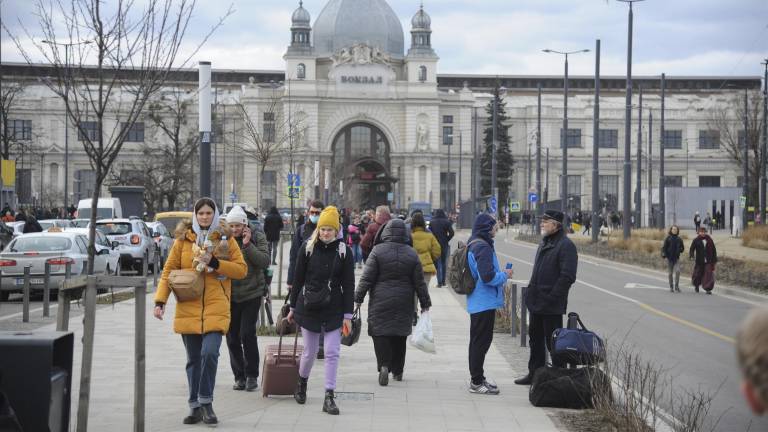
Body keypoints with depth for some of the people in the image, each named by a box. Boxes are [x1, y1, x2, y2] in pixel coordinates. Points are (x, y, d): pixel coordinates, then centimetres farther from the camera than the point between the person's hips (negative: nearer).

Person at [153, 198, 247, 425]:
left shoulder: (226, 240, 5)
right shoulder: (183, 239, 7)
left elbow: (241, 269, 2)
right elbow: (169, 270, 5)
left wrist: (215, 263, -11)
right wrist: (160, 301, -5)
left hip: (216, 308, -2)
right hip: (188, 309, 2)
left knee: (209, 353, -17)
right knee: (193, 360, 8)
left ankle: (206, 402, -3)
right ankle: (195, 407, 17)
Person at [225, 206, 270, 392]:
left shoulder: (257, 237, -2)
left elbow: (265, 261, -13)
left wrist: (247, 245, -18)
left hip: (251, 294, -2)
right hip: (230, 295, 3)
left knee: (247, 334, -9)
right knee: (232, 337, 5)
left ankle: (251, 376, 3)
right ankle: (239, 376, 16)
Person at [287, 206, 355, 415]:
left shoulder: (344, 251, -2)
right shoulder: (307, 248, -1)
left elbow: (348, 285, -1)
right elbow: (298, 279, 5)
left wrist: (347, 315, -5)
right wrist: (293, 307, 6)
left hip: (333, 310, 0)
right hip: (308, 308, 0)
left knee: (332, 352, -4)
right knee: (309, 352, 10)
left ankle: (329, 397, 1)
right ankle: (302, 383, 38)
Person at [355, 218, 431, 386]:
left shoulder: (378, 251, -8)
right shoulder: (411, 254, 0)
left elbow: (367, 278, -8)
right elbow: (419, 282, 4)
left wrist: (358, 298, -1)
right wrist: (425, 303, 12)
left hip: (380, 301, -3)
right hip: (403, 303, 3)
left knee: (380, 332, -1)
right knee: (400, 335, 13)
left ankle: (384, 365, -21)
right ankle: (397, 370, 20)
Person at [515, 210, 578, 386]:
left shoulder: (565, 245, -15)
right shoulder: (544, 243, 16)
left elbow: (568, 276, -21)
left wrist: (552, 297, -21)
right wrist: (531, 292, 15)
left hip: (551, 305, -10)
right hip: (537, 303, 10)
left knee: (553, 342, -3)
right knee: (535, 338, 17)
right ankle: (535, 373, 27)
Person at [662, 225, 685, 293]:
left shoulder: (679, 239, 6)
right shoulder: (668, 238, -2)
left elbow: (682, 248, 15)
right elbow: (664, 247, -5)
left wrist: (679, 250, -4)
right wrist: (664, 255, -17)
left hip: (676, 258, 1)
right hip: (669, 258, -1)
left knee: (677, 271, -16)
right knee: (670, 273, 5)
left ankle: (676, 286, -7)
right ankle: (671, 287, 16)